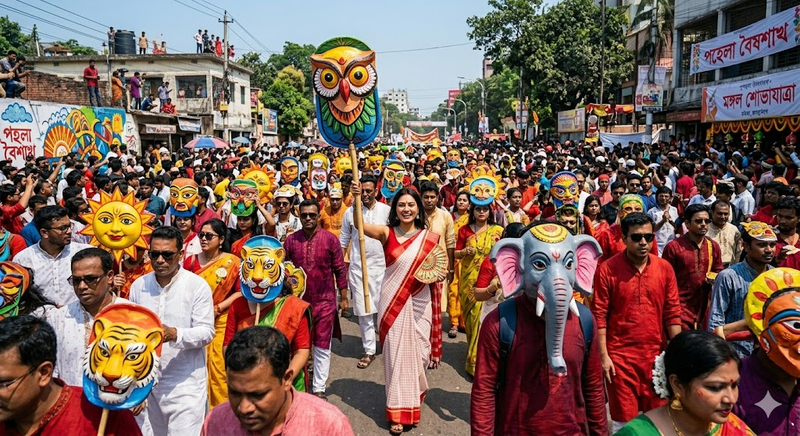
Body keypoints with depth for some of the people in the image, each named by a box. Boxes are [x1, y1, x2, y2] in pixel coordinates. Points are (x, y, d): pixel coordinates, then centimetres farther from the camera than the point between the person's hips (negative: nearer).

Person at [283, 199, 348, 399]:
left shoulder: (330, 239, -6)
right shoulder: (291, 240, -1)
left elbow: (340, 269, -2)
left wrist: (343, 297, -2)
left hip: (324, 301, -2)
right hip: (298, 299, 2)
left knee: (322, 346, 5)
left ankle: (319, 388, 16)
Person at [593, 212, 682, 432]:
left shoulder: (664, 268, 1)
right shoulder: (607, 269, -9)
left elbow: (672, 313, 4)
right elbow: (599, 316, -8)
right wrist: (603, 356, -11)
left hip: (656, 354, 3)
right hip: (620, 355, -3)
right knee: (624, 419, 9)